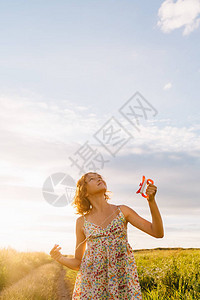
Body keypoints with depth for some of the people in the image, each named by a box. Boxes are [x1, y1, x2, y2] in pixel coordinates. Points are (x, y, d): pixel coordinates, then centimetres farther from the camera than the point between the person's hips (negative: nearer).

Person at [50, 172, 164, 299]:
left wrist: (151, 201, -12)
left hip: (122, 278, 0)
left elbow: (158, 233, 0)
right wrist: (60, 258, -9)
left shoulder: (122, 211, 5)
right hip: (91, 280, 1)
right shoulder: (82, 221, 6)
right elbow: (78, 263, 11)